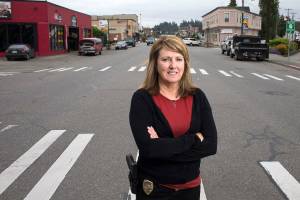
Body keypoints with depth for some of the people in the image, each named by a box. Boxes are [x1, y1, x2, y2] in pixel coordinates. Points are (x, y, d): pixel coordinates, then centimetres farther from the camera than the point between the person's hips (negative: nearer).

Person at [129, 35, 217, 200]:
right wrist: (194, 138, -18)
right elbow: (148, 148, -25)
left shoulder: (197, 97, -5)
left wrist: (163, 146, -21)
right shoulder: (142, 98, -15)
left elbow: (211, 145, -12)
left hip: (190, 186, 3)